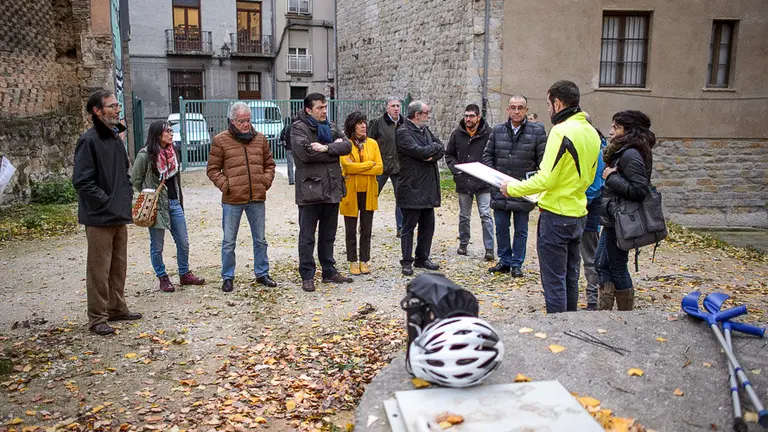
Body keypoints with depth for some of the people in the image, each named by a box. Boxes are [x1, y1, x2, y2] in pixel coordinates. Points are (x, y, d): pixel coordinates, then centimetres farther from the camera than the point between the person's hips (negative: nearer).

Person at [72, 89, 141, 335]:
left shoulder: (116, 138, 14)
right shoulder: (89, 140, -13)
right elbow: (82, 181, -18)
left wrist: (128, 195, 10)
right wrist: (106, 202, -16)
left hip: (120, 215, 8)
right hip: (100, 218, -8)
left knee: (119, 266, 17)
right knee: (99, 270, -1)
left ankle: (117, 308, 30)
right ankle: (97, 318, 8)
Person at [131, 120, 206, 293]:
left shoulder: (171, 152, 8)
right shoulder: (145, 155, -12)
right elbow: (135, 180, -5)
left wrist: (179, 199, 13)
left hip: (174, 203, 6)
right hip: (156, 206, -6)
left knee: (183, 243, 11)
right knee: (157, 245, 6)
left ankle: (185, 274, 26)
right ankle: (163, 278, 20)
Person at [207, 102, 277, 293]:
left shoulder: (260, 139, 8)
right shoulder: (221, 140, -2)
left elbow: (269, 164, 17)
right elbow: (213, 169, 2)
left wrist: (266, 181, 2)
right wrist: (225, 185, -10)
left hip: (257, 198, 3)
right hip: (232, 199, -3)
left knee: (260, 239, 13)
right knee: (229, 241, 6)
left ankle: (262, 273, 27)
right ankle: (227, 277, 19)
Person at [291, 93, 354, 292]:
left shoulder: (332, 127, 13)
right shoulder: (298, 128, -5)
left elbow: (347, 146, -2)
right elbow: (305, 152, -22)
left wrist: (326, 148, -18)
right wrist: (334, 148, -11)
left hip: (332, 190, 6)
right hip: (310, 191, -6)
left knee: (328, 235, 16)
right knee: (307, 237, 2)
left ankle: (329, 272, 27)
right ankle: (307, 276, 11)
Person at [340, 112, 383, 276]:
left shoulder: (372, 143, 5)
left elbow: (380, 168, -4)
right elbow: (348, 165, -19)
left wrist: (357, 169, -13)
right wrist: (370, 164, -10)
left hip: (368, 192, 3)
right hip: (350, 192, -2)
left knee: (366, 230, 9)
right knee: (351, 230, 7)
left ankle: (364, 261, 20)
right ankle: (353, 262, 18)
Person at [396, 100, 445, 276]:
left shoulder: (425, 130, 15)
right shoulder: (403, 132, -11)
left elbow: (441, 148, 9)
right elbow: (418, 151, -23)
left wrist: (433, 155, -13)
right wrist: (434, 147, -6)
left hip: (428, 187, 8)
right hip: (412, 188, -8)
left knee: (428, 225, 13)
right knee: (408, 227, 1)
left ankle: (422, 258, 25)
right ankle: (407, 262, 10)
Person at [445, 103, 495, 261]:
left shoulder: (488, 134, -5)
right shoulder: (457, 134, 3)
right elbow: (449, 154, 12)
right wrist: (456, 169, -1)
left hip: (483, 182, -3)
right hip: (463, 182, 3)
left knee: (486, 215, -5)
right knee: (464, 216, 14)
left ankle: (489, 249, 0)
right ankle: (463, 244, 28)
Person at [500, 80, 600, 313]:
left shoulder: (562, 131, -17)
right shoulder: (591, 132, 10)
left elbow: (546, 179, -21)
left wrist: (512, 189, -9)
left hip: (556, 215, -9)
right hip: (578, 214, 9)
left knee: (554, 281, 0)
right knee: (570, 277, 19)